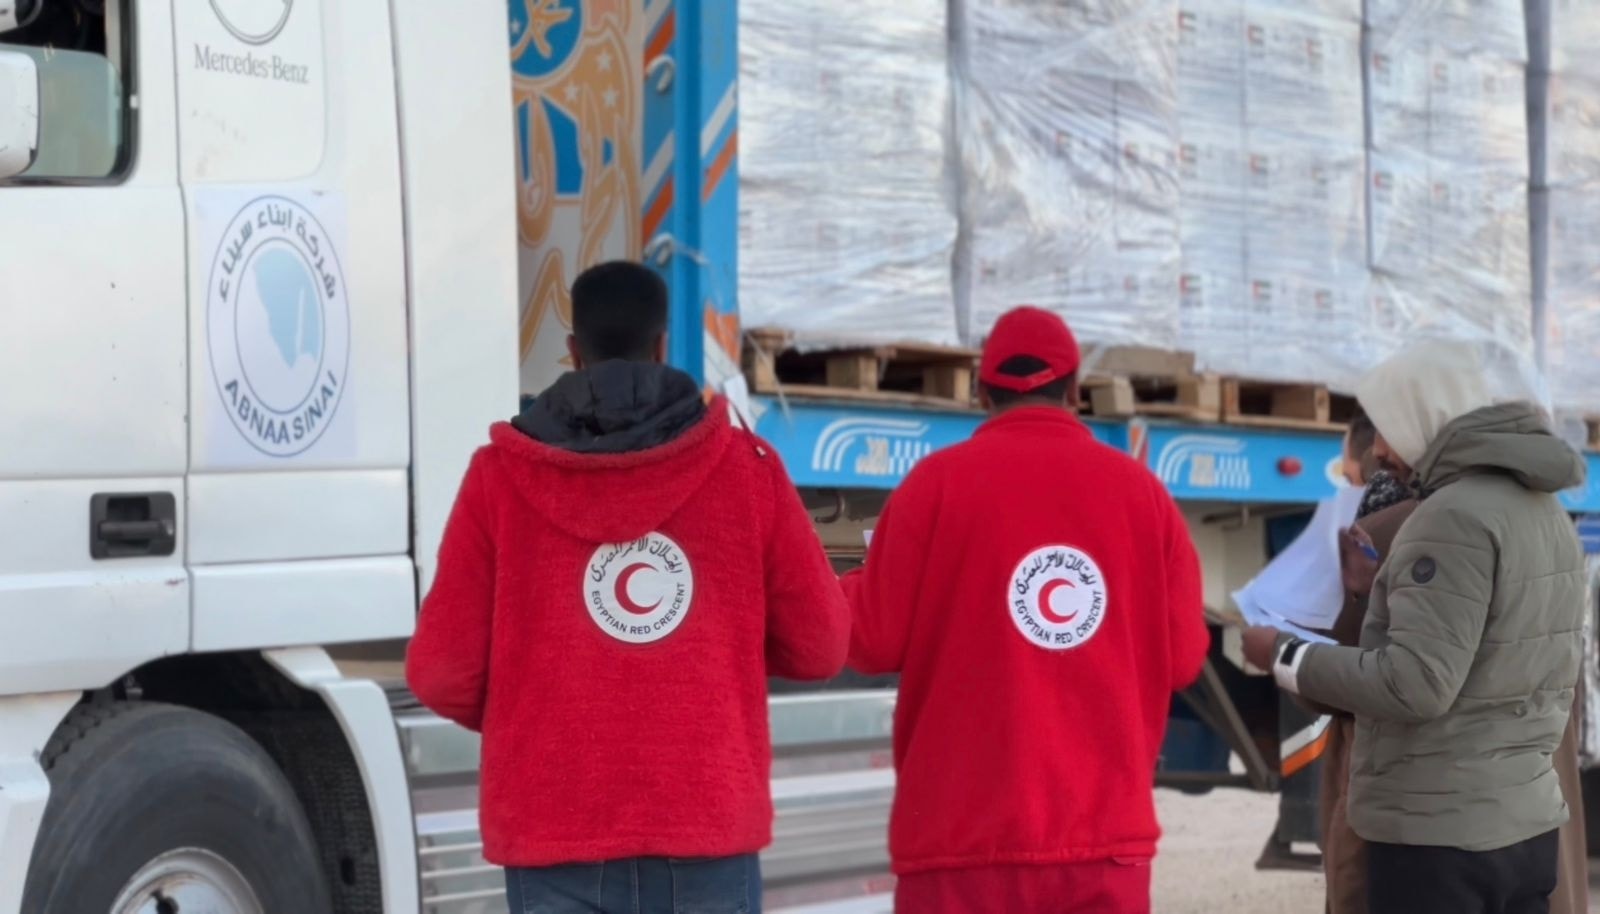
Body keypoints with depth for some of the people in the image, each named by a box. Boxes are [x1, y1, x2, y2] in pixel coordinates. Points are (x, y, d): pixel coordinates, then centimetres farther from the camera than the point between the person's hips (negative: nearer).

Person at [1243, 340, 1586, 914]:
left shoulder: (1455, 517, -16)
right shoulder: (1546, 511, 13)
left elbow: (1415, 684, -22)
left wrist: (1286, 658, -11)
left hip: (1438, 832, -9)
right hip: (1528, 822, 9)